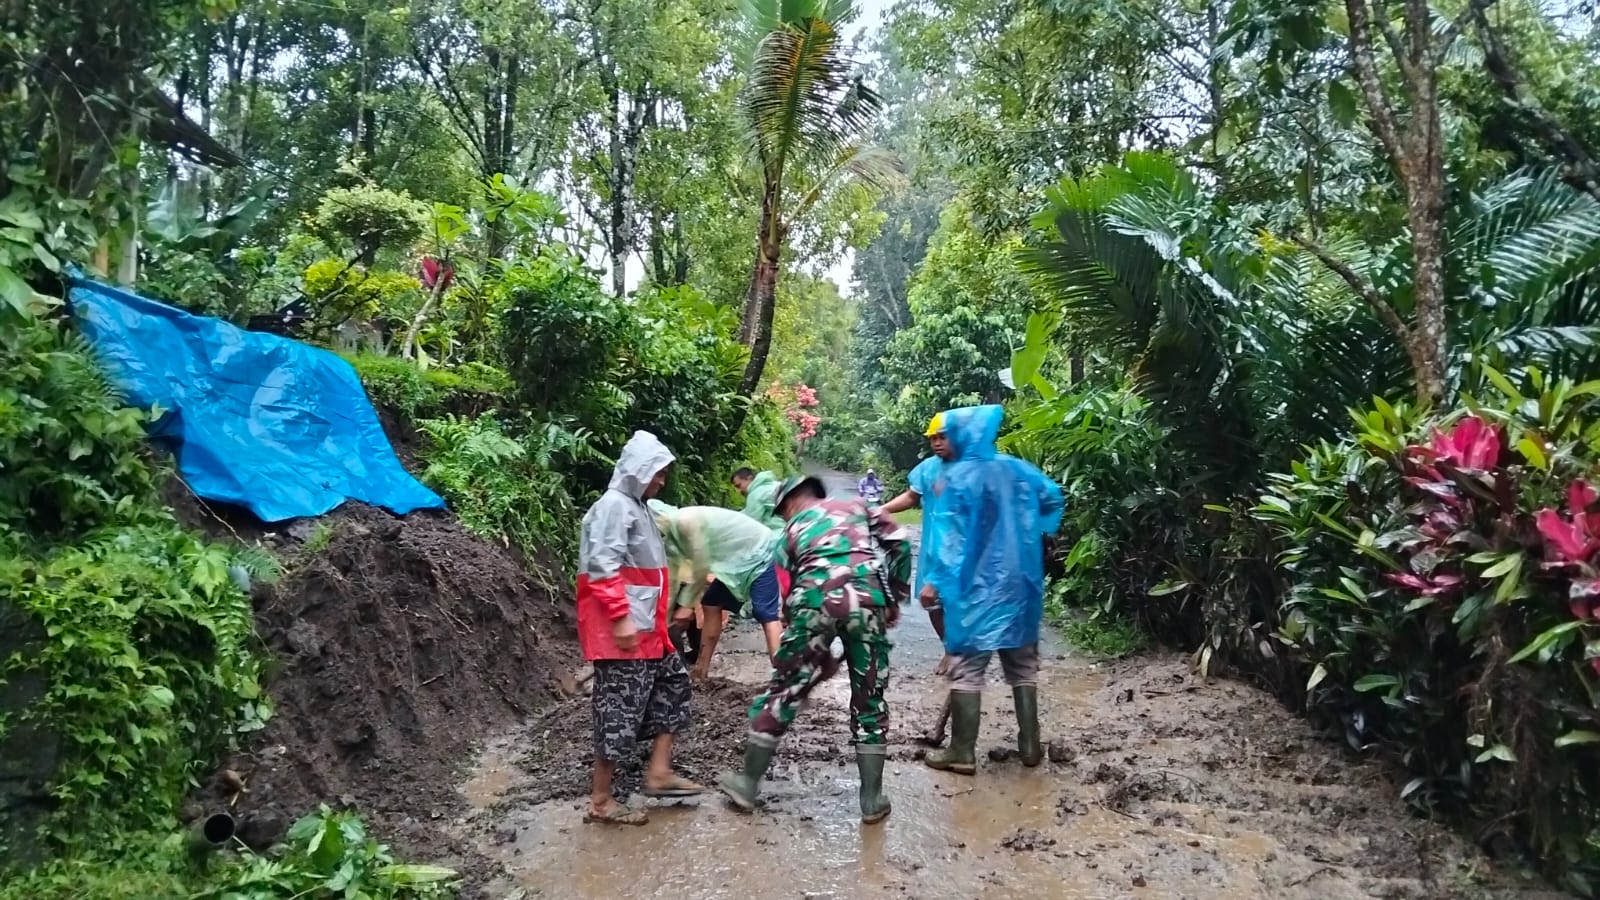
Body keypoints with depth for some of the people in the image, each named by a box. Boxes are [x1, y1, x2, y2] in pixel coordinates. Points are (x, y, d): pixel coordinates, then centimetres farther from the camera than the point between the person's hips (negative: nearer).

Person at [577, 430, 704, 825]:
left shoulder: (636, 507, 17)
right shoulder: (613, 506, -14)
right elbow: (603, 567, -23)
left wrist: (654, 619, 26)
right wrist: (620, 618, -26)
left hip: (645, 627, 11)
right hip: (621, 628, -11)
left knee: (673, 683, 16)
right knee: (621, 710, -5)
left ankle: (659, 771, 19)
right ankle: (600, 801, 5)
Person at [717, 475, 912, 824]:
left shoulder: (794, 527, 29)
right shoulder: (857, 506, 29)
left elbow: (788, 585, 28)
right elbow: (898, 543, 12)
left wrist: (817, 652, 36)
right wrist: (896, 598, 19)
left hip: (817, 597, -1)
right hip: (867, 596, 1)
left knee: (783, 690, 13)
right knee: (869, 700, 14)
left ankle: (748, 782, 23)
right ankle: (872, 799, 19)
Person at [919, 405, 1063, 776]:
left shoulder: (959, 476, -11)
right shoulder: (1015, 468, 6)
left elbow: (951, 535, -14)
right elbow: (1053, 497, 18)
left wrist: (935, 580, -12)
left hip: (976, 587, -6)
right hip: (1019, 583, 6)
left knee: (967, 668, 0)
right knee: (1022, 665, 14)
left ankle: (962, 753, 3)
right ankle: (1030, 746, 18)